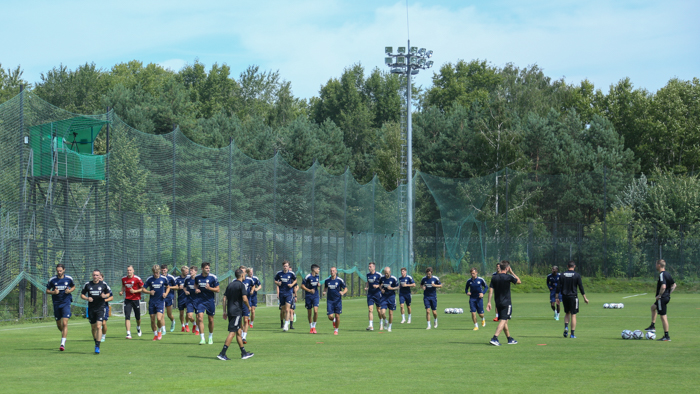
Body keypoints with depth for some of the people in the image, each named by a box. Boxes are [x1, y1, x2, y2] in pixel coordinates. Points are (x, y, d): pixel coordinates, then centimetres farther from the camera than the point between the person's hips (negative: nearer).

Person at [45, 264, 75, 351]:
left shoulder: (69, 279, -1)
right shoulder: (52, 280, -1)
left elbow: (73, 287, 15)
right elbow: (47, 291, 7)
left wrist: (70, 290, -7)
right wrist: (53, 292, -14)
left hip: (66, 303, -2)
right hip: (56, 304, 2)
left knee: (65, 323, -14)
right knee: (59, 325, 10)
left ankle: (63, 344, -14)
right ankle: (64, 333, 43)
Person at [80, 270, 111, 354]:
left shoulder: (103, 284, 0)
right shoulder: (87, 285, 1)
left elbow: (108, 293, 13)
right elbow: (82, 295, 8)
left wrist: (105, 296, -10)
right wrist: (87, 298, -13)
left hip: (100, 308, -2)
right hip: (91, 308, 2)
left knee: (98, 326, -14)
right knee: (93, 327, 11)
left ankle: (97, 346, -14)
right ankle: (96, 342, 32)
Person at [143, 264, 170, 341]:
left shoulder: (163, 279, -1)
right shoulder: (149, 279, -2)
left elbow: (168, 287, 17)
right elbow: (143, 289, 4)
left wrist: (166, 293, -2)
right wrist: (149, 292, -14)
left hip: (160, 301, -2)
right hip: (152, 302, 2)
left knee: (159, 318, -17)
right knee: (152, 320, 4)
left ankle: (159, 331, 10)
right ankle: (155, 334, 22)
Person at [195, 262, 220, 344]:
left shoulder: (213, 277, -7)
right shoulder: (197, 277, 2)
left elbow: (217, 290, -5)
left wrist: (209, 288, -22)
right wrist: (196, 290, 2)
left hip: (210, 300, -1)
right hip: (200, 300, 1)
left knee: (211, 319, 6)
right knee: (200, 318, -12)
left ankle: (211, 337, 25)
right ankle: (202, 338, -10)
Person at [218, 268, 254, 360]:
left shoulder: (230, 285, 13)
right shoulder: (241, 285, -9)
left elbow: (224, 298, 11)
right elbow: (244, 299, -16)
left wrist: (225, 311, 13)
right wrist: (249, 307, 2)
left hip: (230, 311, 8)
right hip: (237, 311, -8)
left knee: (238, 332, 14)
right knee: (232, 333, -8)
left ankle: (244, 353, 20)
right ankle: (222, 354, -15)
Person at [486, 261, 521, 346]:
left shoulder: (494, 277, 3)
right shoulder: (508, 277, -12)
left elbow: (491, 290, 1)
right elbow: (519, 281, 4)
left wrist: (489, 302, 3)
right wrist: (512, 272, 8)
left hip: (498, 303, 6)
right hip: (506, 303, -6)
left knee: (504, 321, 16)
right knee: (503, 320, -9)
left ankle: (510, 339, 27)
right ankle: (494, 338, -23)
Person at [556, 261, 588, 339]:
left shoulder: (563, 275, 4)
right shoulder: (577, 275, -4)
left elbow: (559, 287, 3)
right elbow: (580, 287, -5)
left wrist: (557, 297, 8)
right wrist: (584, 298, 0)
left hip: (565, 296, 3)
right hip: (573, 297, -3)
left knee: (567, 313, 19)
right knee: (573, 315, 1)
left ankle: (566, 327, -5)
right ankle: (572, 334, -1)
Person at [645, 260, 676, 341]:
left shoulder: (662, 275, -18)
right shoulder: (667, 274, 11)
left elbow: (663, 286, -31)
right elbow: (674, 285, 18)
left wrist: (659, 295, -19)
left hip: (662, 298, -11)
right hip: (667, 297, 11)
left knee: (663, 316, -6)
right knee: (653, 307, 32)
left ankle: (666, 336, -4)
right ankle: (652, 326, 35)